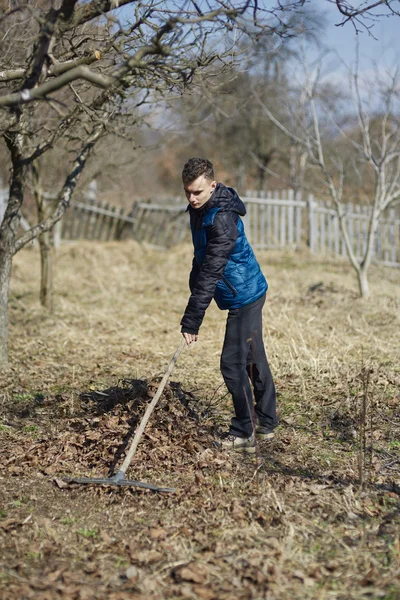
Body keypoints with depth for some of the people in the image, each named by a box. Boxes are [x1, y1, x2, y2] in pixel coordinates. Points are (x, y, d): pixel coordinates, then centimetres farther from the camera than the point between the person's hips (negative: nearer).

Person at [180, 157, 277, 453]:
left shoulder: (222, 219, -27)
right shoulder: (200, 210, 4)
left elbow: (211, 273, -29)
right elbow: (201, 262, 16)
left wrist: (192, 320, -27)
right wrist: (193, 310, 14)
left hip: (244, 297, -10)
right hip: (250, 294, 10)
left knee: (233, 363, -6)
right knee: (255, 360, 17)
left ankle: (244, 433, 6)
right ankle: (266, 423, 29)